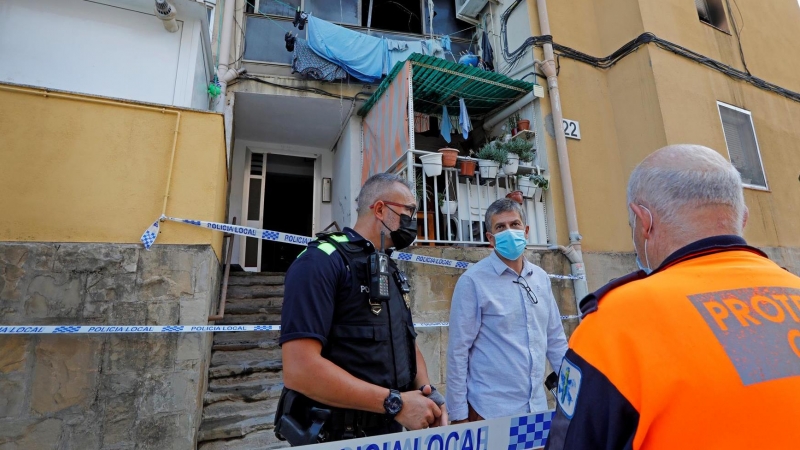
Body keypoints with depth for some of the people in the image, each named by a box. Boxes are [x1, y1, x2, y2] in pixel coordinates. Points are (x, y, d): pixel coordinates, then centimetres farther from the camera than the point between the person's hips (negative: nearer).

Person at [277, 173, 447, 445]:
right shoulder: (321, 261, -19)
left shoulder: (392, 271, 9)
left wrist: (426, 391, -6)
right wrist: (395, 402, -23)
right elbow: (299, 369, -27)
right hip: (336, 436, -8)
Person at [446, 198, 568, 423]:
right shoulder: (473, 281, -14)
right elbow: (458, 350, -12)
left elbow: (555, 339, 12)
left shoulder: (541, 278, 3)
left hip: (536, 405, 5)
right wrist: (459, 414, -11)